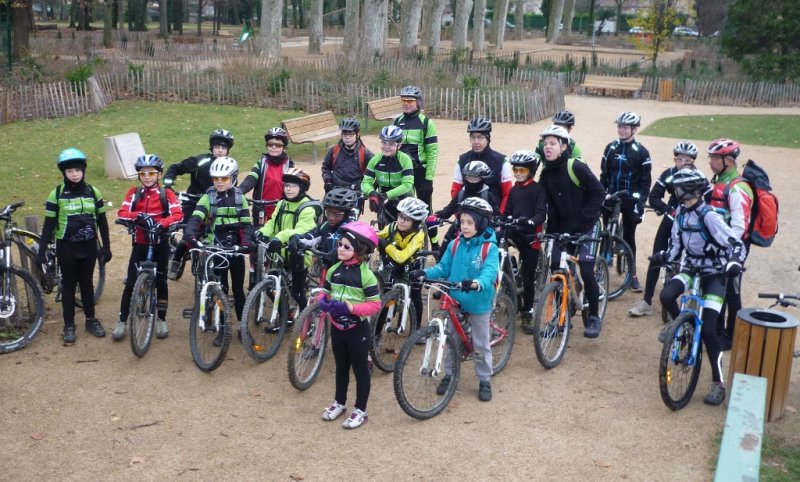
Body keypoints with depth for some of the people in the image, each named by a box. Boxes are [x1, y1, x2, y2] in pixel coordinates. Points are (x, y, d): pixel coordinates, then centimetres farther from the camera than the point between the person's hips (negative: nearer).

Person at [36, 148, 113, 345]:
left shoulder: (93, 192, -1)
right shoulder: (56, 194, -7)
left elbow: (102, 221, 5)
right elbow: (49, 224, -5)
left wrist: (106, 246, 4)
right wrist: (41, 250, -9)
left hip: (88, 246, 2)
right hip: (66, 247, -2)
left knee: (87, 283, 13)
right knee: (68, 285, 7)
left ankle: (91, 320, 26)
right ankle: (69, 325, 16)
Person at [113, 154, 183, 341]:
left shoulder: (166, 194, -3)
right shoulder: (134, 193, 2)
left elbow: (178, 214, -17)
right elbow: (122, 213, -11)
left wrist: (162, 224, -34)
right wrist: (139, 216, -30)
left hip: (161, 244, -1)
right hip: (140, 243, 1)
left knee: (161, 281, 6)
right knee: (131, 282, -1)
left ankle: (161, 320, 21)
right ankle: (122, 321, 9)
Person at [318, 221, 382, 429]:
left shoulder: (366, 274, -17)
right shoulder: (334, 270, 0)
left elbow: (375, 304, -19)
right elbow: (325, 292, 9)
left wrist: (350, 307, -29)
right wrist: (323, 302, -14)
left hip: (357, 329, -6)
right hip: (336, 327, 6)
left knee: (360, 369, 7)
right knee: (341, 366, 21)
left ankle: (360, 410, 18)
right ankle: (339, 402, 36)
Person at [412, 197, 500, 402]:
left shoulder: (489, 247, -14)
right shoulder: (455, 245, -1)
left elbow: (490, 271, -27)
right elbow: (443, 268, 2)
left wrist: (476, 283, -48)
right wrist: (425, 273, -17)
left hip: (478, 302, -4)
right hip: (455, 301, 4)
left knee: (481, 345, 10)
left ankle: (485, 381, 25)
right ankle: (449, 375, 33)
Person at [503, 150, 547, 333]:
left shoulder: (537, 189, -3)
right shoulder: (513, 190, 15)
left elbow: (541, 213, -13)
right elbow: (507, 213, 13)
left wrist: (531, 222, -32)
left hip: (531, 236, -4)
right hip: (515, 234, 5)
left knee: (528, 276, 0)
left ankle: (527, 313, 9)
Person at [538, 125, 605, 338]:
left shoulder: (576, 167, -16)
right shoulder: (546, 173, 1)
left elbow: (599, 192, -14)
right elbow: (549, 205, 5)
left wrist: (585, 219, -18)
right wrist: (551, 229, -4)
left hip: (585, 226, -5)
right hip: (562, 228, 5)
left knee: (586, 271, -10)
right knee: (556, 269, -2)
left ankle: (593, 317, 7)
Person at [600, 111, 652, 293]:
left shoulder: (641, 152, -5)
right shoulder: (611, 148, 3)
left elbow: (646, 181, -4)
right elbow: (604, 174, 7)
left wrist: (641, 202, -12)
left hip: (630, 200, -2)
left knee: (629, 237, 4)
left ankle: (632, 274, 13)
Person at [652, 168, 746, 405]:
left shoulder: (709, 216, -22)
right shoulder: (681, 213, -2)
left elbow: (737, 245, -22)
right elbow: (676, 244, 9)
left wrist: (734, 263, -41)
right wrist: (664, 256, -10)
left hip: (714, 273, -5)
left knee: (708, 330, -13)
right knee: (666, 295, -25)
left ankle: (718, 383, 0)